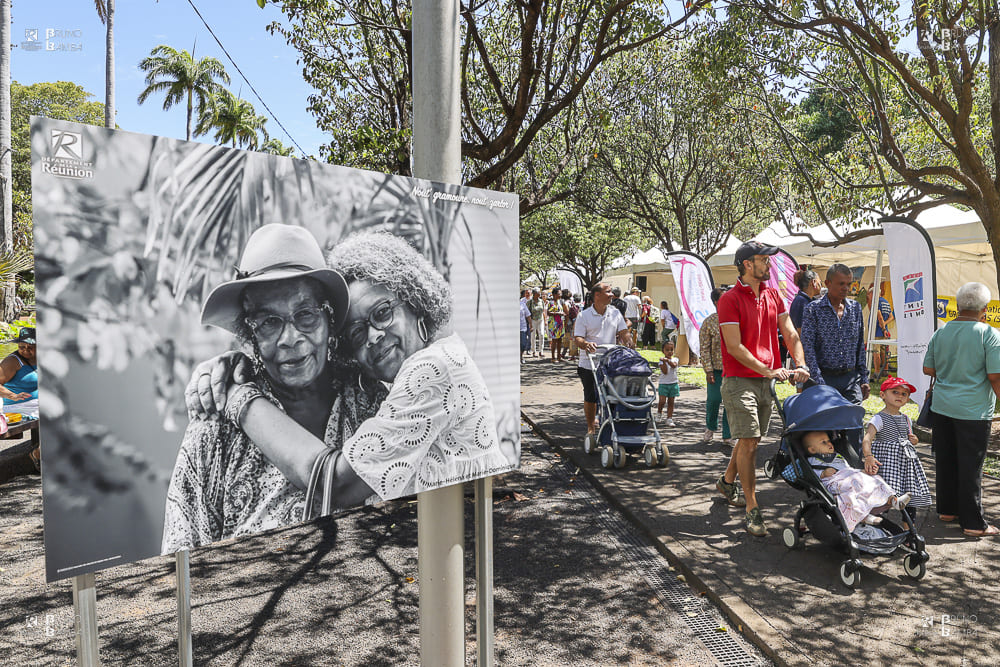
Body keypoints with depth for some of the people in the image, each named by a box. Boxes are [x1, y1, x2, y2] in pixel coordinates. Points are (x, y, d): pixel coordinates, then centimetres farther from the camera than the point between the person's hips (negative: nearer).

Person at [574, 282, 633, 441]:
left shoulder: (615, 313, 8)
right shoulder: (584, 316, -2)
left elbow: (624, 332, 6)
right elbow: (578, 339, -8)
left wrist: (627, 340, -17)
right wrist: (586, 344, -30)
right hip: (589, 364, -2)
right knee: (590, 398, 5)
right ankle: (591, 427, 21)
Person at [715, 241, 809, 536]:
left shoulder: (773, 295, 11)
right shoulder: (730, 299, -11)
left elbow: (790, 334, 8)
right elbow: (734, 347, -16)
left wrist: (801, 365, -8)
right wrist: (768, 370, -19)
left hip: (766, 380, 7)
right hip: (739, 380, -7)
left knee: (751, 437, 17)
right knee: (748, 443, -8)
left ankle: (727, 481, 39)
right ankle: (753, 510, 0)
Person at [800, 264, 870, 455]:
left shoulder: (855, 308, 10)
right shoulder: (812, 309, -4)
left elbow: (860, 345, 15)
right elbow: (808, 347, -10)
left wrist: (864, 378, 11)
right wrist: (819, 382, -17)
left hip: (851, 378, 3)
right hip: (825, 378, -3)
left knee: (855, 427, -1)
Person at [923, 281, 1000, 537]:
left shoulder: (941, 332, 3)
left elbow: (928, 369, 10)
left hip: (942, 407, 5)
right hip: (973, 410, -5)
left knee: (945, 461, 14)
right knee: (970, 466, 2)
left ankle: (947, 509, 26)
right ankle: (973, 523, 10)